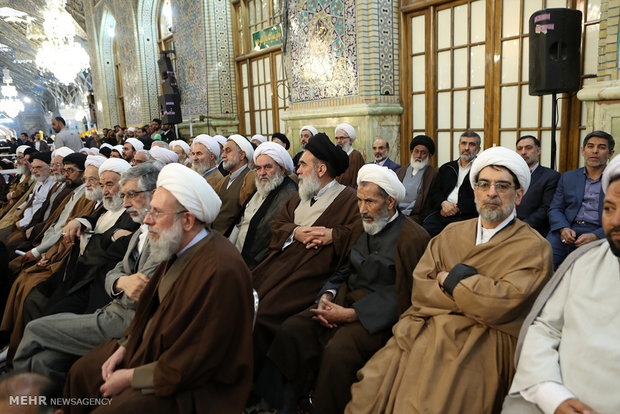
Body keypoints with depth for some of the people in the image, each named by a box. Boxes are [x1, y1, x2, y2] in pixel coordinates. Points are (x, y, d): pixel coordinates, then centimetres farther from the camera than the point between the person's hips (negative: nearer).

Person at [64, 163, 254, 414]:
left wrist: (130, 378, -17)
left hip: (190, 387, -9)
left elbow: (195, 363, -26)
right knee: (81, 371, 15)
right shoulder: (179, 250, -1)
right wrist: (124, 346, 2)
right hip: (153, 348, 9)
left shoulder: (221, 271, -31)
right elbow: (151, 307, 14)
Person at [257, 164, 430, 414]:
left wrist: (349, 314, -17)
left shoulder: (414, 238, -10)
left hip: (379, 317, -7)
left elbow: (401, 297, -14)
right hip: (345, 301, 7)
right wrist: (326, 296, -4)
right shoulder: (363, 229, 15)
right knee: (292, 329, -14)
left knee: (337, 350, -32)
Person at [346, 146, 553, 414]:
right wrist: (478, 293, -6)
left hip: (481, 341, -3)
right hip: (423, 329, 4)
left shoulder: (533, 247, 2)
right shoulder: (452, 234, 16)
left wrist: (451, 279, -1)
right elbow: (419, 290, 5)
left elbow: (502, 305, -13)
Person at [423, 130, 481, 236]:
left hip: (465, 216, -3)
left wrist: (457, 208, -9)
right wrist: (444, 203, -6)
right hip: (441, 213, 3)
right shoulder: (446, 168, 24)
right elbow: (435, 191, 15)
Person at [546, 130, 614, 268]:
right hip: (566, 231, 2)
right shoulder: (567, 177, 20)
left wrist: (595, 236, -15)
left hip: (599, 235, -2)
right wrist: (563, 228, -9)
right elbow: (555, 209, 13)